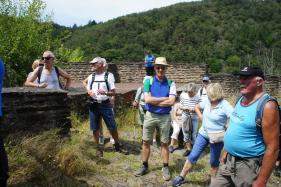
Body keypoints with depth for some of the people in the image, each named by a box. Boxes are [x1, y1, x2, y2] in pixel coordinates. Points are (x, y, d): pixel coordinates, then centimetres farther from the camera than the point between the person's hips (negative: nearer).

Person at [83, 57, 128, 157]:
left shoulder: (109, 76, -4)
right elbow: (88, 90, 15)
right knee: (95, 128, 7)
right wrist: (89, 92, -9)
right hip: (94, 105, 3)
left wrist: (105, 92, -24)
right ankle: (99, 148, 23)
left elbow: (113, 92, -4)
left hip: (105, 104, -3)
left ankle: (118, 145, 24)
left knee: (112, 127, 3)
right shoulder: (91, 77, 8)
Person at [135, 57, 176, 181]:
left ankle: (165, 168, 22)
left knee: (164, 143, 10)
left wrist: (154, 101, -14)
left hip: (165, 117, -1)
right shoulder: (148, 81, -2)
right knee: (146, 142, 9)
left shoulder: (170, 83, -4)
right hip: (150, 115, 1)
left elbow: (171, 102, -16)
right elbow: (147, 99, -14)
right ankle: (144, 166, 24)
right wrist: (164, 98, -14)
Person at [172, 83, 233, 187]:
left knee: (214, 162, 12)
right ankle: (181, 177, 21)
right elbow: (197, 107, 16)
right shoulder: (207, 102, -4)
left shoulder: (225, 106, -22)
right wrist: (201, 118, 4)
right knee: (193, 156, 8)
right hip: (203, 134, 5)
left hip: (216, 138, -5)